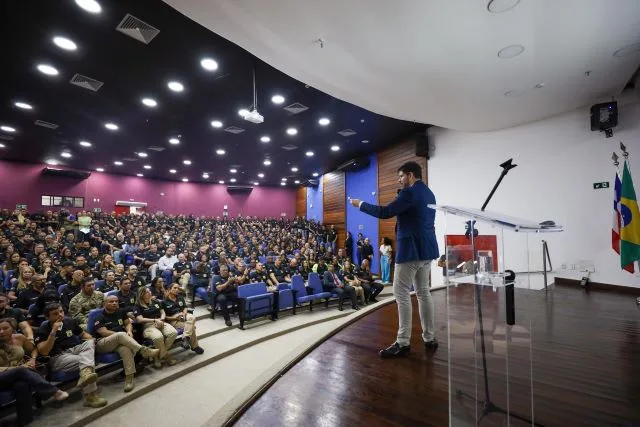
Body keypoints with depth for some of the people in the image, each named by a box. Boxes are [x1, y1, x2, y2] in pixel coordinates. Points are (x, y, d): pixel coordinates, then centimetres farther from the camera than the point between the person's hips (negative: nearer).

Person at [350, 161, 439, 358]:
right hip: (426, 248, 10)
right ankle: (430, 339, 22)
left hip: (411, 249, -10)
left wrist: (361, 204, -6)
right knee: (423, 291, 15)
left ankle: (403, 342, 2)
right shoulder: (428, 193, 15)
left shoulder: (410, 192, -14)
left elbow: (385, 212, -18)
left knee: (401, 293, -3)